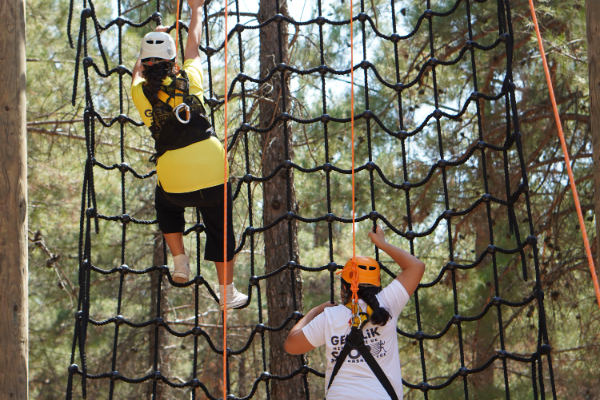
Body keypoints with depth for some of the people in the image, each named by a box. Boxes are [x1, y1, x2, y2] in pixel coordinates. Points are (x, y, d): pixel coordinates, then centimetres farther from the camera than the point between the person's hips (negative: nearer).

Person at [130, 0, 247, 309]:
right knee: (220, 229, 13)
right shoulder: (189, 79, 2)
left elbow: (138, 70, 27)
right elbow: (193, 47, 22)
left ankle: (180, 261, 21)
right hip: (211, 169, 0)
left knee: (166, 206, 34)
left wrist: (153, 39, 43)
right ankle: (227, 292, 17)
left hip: (173, 179, 0)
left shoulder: (140, 92, 1)